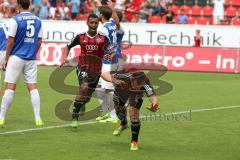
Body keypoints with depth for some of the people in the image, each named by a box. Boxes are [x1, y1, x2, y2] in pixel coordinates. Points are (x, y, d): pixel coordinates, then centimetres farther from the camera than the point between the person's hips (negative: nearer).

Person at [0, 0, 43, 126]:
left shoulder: (15, 20, -8)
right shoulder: (37, 20, 7)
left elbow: (10, 42, -8)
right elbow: (39, 42, 10)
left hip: (16, 58, -4)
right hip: (31, 59, 4)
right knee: (33, 87, 4)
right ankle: (38, 118, 0)